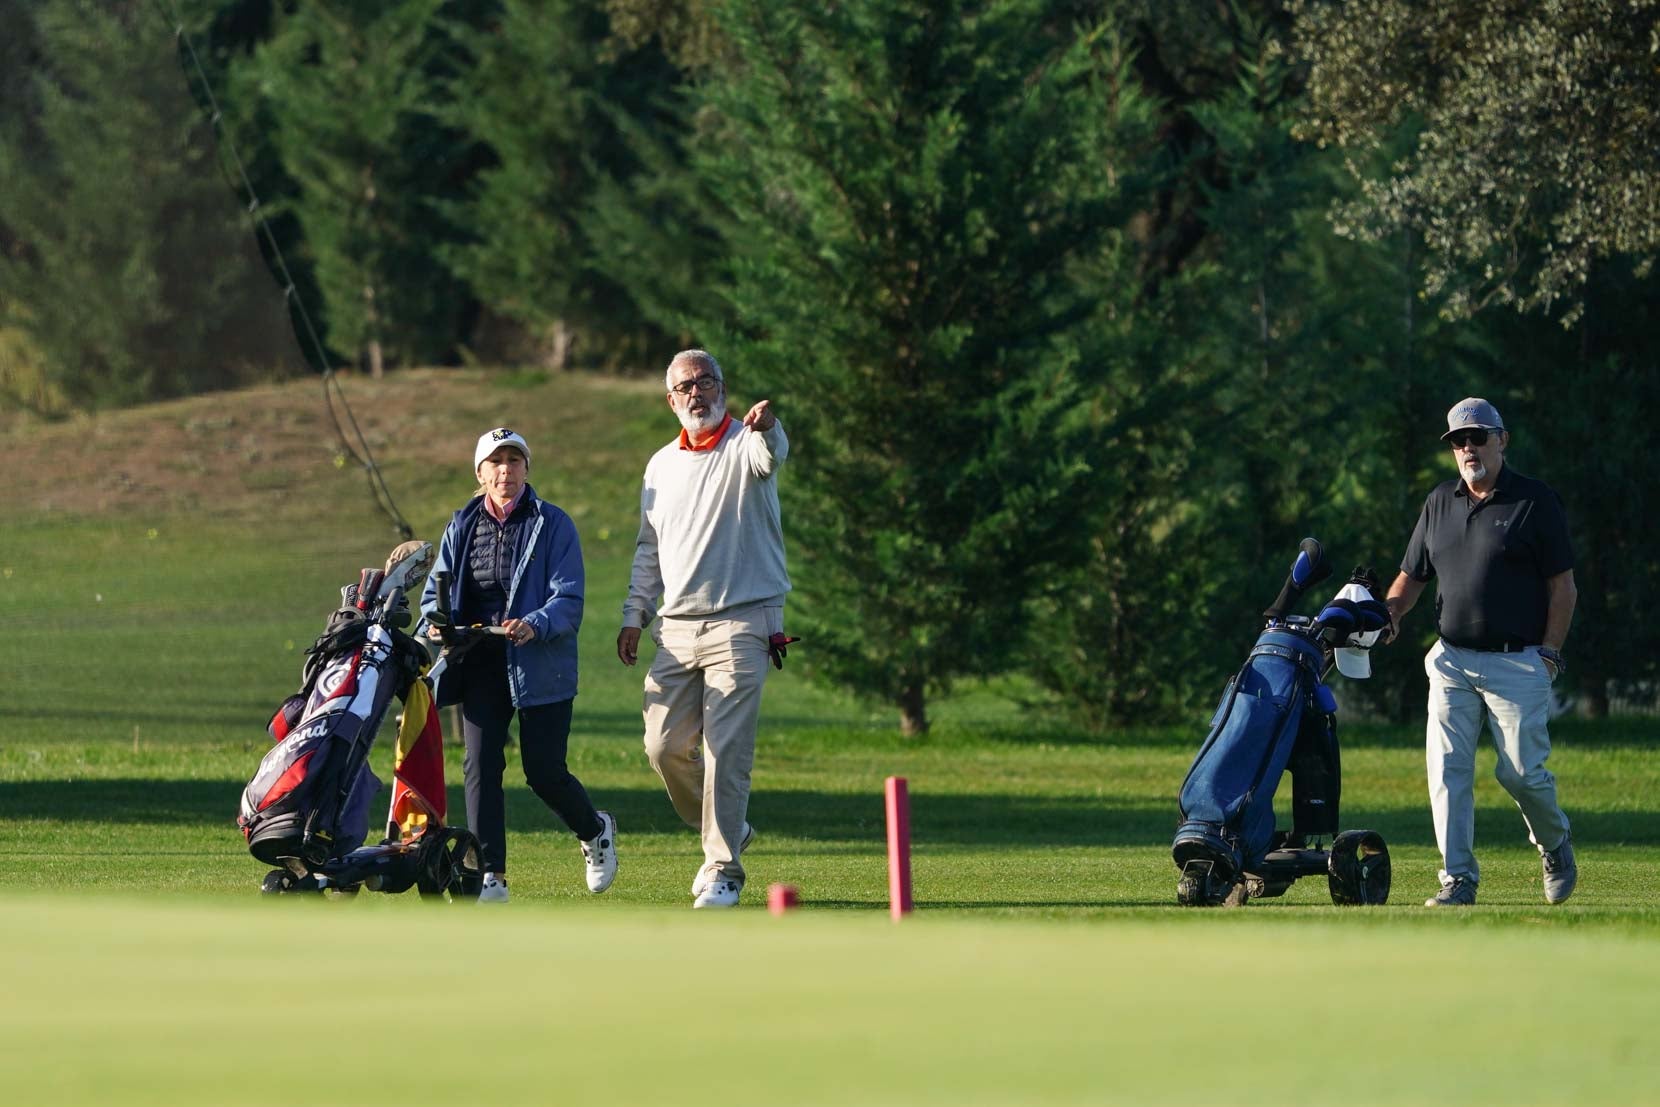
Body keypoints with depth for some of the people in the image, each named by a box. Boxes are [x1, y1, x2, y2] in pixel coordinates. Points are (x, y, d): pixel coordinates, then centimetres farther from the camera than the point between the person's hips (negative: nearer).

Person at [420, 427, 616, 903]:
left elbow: (569, 601, -10)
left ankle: (595, 830, 29)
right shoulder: (462, 527, 10)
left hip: (541, 664, -4)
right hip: (481, 664, 4)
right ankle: (490, 876, -3)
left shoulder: (553, 525, -2)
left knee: (544, 772, -2)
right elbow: (435, 589, 11)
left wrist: (534, 626, -30)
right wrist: (436, 622, -12)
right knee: (481, 765, -6)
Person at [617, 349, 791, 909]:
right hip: (676, 628, 6)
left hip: (741, 625, -6)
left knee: (726, 749, -10)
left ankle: (723, 871, -5)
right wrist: (634, 615, 15)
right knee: (664, 746, 3)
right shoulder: (661, 465, 16)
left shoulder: (745, 446, -2)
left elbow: (769, 455, -29)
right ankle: (728, 830, 25)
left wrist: (765, 425, -52)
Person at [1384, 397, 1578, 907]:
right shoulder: (1440, 502, 12)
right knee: (1447, 769, -5)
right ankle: (1458, 879, -1)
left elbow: (1562, 585, -2)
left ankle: (1555, 844, 24)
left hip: (1517, 663, -4)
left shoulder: (1535, 501, -2)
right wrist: (1390, 612, -4)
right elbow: (1412, 575, 17)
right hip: (1451, 661, 4)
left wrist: (1549, 654, -9)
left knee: (1521, 770, -4)